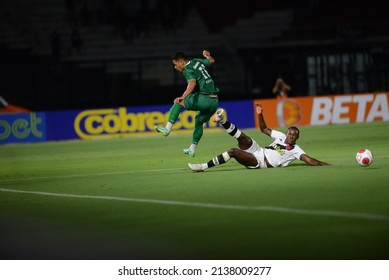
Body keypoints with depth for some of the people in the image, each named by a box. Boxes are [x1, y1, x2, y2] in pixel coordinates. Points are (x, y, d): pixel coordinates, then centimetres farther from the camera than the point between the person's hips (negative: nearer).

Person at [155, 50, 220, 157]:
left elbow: (192, 83, -28)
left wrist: (183, 97, -37)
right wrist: (207, 55, 56)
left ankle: (168, 128, -14)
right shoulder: (197, 61, 16)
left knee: (179, 102, -4)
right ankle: (192, 149, 31)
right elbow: (212, 61, 35)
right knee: (199, 121, 26)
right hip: (215, 101, 9)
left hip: (204, 99, -9)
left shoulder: (187, 70, -8)